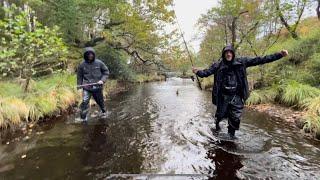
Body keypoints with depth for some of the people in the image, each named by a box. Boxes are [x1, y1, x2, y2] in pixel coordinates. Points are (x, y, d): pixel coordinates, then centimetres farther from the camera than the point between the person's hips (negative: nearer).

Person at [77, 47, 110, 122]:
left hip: (98, 87, 1)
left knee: (100, 101, 17)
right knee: (84, 102, -13)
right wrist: (79, 86, 6)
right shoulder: (82, 65, -3)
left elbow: (106, 72, 3)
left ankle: (103, 111, 46)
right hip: (87, 87, 0)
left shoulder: (99, 63, -5)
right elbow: (79, 76, 7)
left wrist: (102, 80, -11)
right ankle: (83, 118, 2)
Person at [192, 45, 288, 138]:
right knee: (221, 114, 15)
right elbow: (207, 72, -11)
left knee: (235, 118, 4)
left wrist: (280, 55, -4)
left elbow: (259, 60, -1)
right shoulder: (218, 65, -5)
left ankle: (231, 134, 28)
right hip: (223, 96, -1)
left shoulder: (241, 62, -1)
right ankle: (217, 124, 49)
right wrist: (197, 72, -32)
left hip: (236, 97, 1)